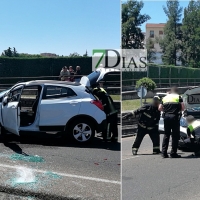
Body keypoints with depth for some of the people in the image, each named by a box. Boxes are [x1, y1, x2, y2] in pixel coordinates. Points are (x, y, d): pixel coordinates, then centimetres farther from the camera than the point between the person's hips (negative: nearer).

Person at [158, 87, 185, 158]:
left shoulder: (165, 97, 14)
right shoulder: (178, 97, 5)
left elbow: (160, 108, 7)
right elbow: (182, 108, -4)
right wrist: (178, 110, 16)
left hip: (166, 117, 3)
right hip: (175, 117, -3)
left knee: (166, 134, 12)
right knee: (175, 135, 3)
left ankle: (164, 152, 7)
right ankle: (173, 153, 2)